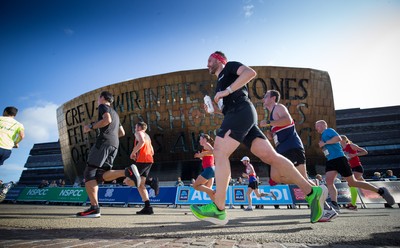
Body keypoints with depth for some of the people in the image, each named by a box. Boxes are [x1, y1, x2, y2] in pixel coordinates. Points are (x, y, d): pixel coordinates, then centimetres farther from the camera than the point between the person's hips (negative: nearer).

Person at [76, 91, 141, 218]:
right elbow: (122, 132, 32)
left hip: (103, 142, -8)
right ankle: (128, 171, -19)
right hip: (115, 145, 8)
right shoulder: (115, 113, 32)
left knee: (89, 173, -5)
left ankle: (94, 208, -14)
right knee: (101, 175, 3)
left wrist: (90, 126, -4)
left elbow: (107, 120, -14)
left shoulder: (103, 106, 8)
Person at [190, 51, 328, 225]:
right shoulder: (220, 83, 37)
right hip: (235, 115, 9)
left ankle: (218, 209, -19)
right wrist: (213, 108, 20)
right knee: (270, 156, -4)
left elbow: (250, 72, -7)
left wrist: (227, 91, -11)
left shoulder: (230, 66, 14)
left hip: (241, 111, -8)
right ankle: (311, 192, -1)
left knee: (219, 152, -18)